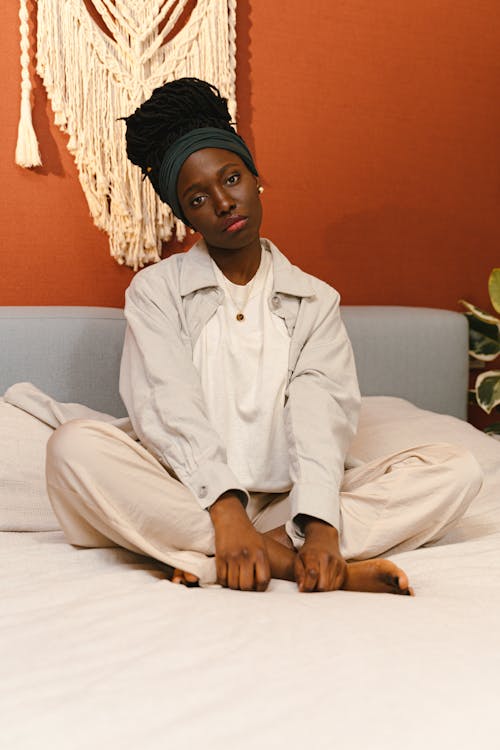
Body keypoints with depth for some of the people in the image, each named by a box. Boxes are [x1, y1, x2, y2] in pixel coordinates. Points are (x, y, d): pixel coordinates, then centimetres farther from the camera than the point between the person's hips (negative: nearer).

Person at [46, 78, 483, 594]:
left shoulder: (316, 301, 13)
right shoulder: (155, 291, 8)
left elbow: (322, 416, -5)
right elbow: (169, 410, -9)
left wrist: (320, 524, -24)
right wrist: (227, 510, -26)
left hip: (287, 502, 2)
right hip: (193, 500, -1)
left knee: (456, 469, -16)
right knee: (74, 446, -30)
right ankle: (291, 561, -31)